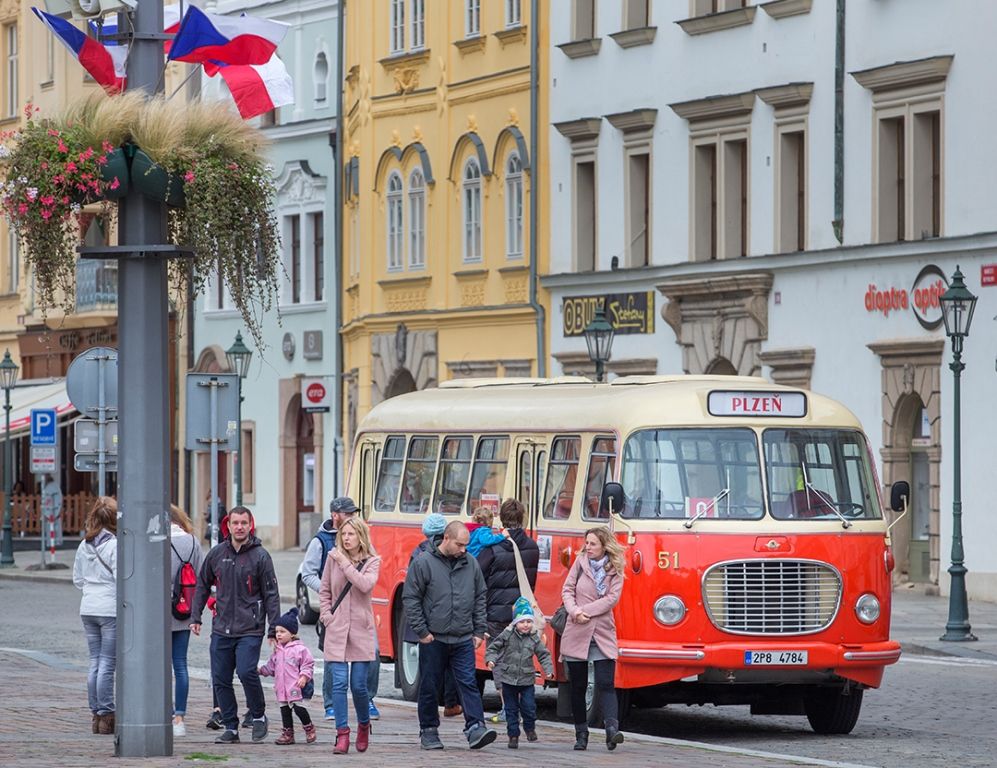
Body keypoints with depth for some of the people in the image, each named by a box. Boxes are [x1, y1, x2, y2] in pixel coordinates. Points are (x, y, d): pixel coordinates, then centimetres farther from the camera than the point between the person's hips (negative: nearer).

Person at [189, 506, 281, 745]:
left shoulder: (260, 556, -4)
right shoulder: (217, 553, 6)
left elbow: (271, 595, -2)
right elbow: (202, 586, 16)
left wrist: (274, 630, -5)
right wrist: (195, 617, 10)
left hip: (250, 629, -4)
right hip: (221, 630, 4)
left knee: (246, 671, -18)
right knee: (220, 680, 4)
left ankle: (258, 716, 4)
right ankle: (230, 728, 13)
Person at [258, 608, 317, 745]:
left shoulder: (300, 649, -8)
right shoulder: (277, 650, 12)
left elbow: (308, 665, -7)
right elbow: (272, 666, 21)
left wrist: (304, 676, -19)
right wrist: (261, 670, 9)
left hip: (295, 687, -7)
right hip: (281, 687, 7)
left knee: (298, 708, -7)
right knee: (284, 709, 9)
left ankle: (309, 728, 15)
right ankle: (288, 733, 16)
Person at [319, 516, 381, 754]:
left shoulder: (372, 561, 1)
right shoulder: (333, 558, 5)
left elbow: (365, 585, -19)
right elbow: (325, 591, 13)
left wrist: (345, 564, -16)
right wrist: (326, 615, 1)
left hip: (361, 629, -1)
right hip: (337, 628, 1)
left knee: (359, 685, 2)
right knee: (339, 683, -7)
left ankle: (364, 726, 27)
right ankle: (342, 735, -4)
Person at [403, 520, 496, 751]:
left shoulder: (470, 564, 7)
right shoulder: (423, 563, -5)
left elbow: (479, 598, 15)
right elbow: (410, 598, -4)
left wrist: (479, 631, 9)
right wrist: (421, 631, -8)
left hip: (463, 639, 2)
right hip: (433, 639, -2)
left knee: (468, 683, -6)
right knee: (429, 686, 6)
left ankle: (475, 728, -12)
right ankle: (428, 731, 16)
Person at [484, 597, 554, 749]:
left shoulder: (535, 638, 0)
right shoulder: (507, 635, -4)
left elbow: (543, 655, 5)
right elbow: (493, 647, 2)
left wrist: (548, 670, -6)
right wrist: (491, 659, -15)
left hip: (527, 679, 0)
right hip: (508, 678, 0)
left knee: (529, 706, -6)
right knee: (511, 709, 5)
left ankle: (530, 728, 21)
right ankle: (513, 735, 14)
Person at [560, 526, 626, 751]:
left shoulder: (615, 570, 2)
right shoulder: (581, 562, 6)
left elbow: (612, 598, -8)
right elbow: (567, 590, 3)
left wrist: (585, 610, -15)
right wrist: (574, 611, -15)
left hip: (603, 634, -2)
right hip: (576, 633, 2)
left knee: (606, 684, -14)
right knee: (578, 686, 7)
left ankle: (612, 729, -24)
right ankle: (581, 733, 16)